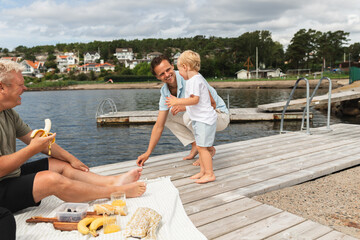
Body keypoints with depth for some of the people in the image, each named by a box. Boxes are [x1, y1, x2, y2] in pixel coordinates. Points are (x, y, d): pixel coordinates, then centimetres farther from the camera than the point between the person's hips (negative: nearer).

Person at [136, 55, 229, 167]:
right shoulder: (165, 91, -5)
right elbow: (159, 126, -4)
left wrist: (185, 107, -36)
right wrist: (148, 153, -6)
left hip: (220, 115, -7)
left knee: (189, 116, -34)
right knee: (167, 117, 3)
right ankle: (196, 145, 2)